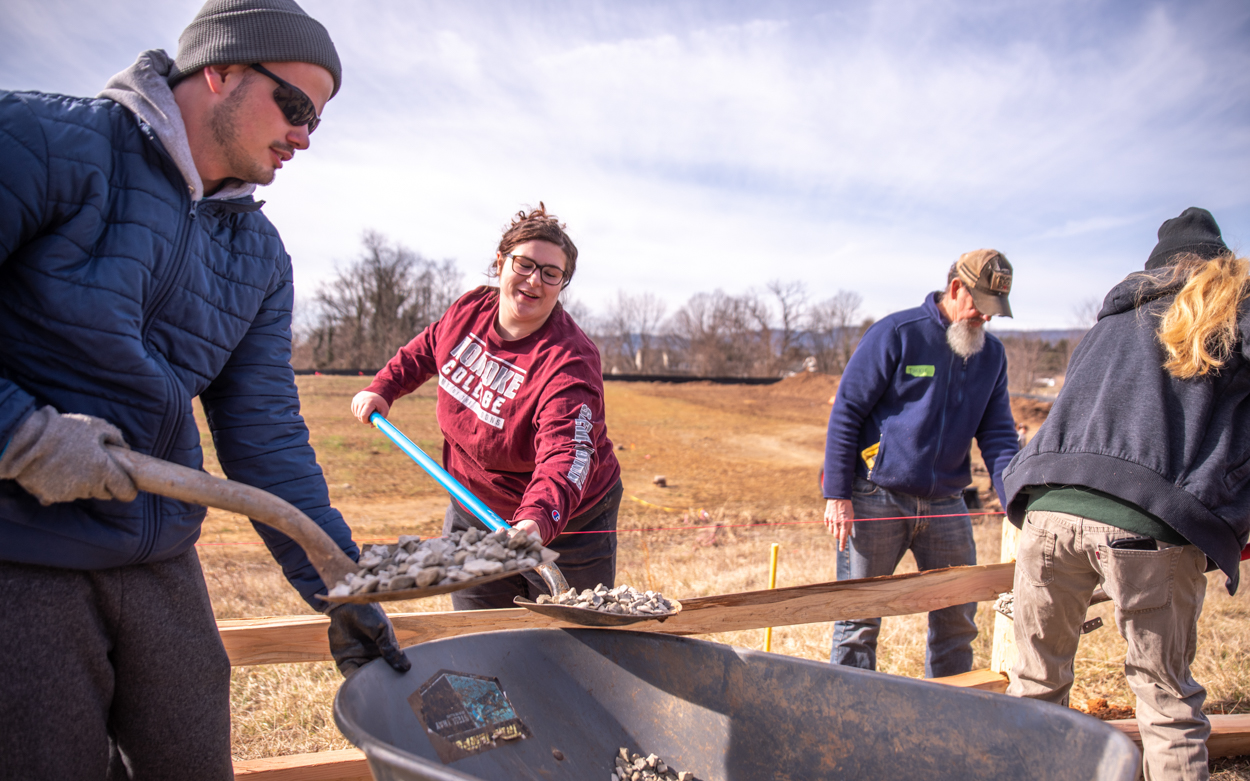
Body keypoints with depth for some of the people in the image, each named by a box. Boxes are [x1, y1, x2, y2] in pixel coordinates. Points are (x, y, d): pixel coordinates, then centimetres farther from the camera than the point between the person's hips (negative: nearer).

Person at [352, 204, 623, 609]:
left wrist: (537, 520, -58)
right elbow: (428, 347, 16)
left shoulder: (569, 362, -30)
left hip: (562, 524, -5)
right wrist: (383, 388, 9)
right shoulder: (470, 309, -7)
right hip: (473, 513, 6)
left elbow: (565, 454, -43)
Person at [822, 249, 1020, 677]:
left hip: (946, 504, 6)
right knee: (859, 620, 1)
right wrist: (837, 494, -14)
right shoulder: (897, 334, -9)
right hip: (877, 498, -5)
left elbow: (997, 436, 9)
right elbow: (845, 413, -9)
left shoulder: (992, 354, 9)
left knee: (957, 620, 12)